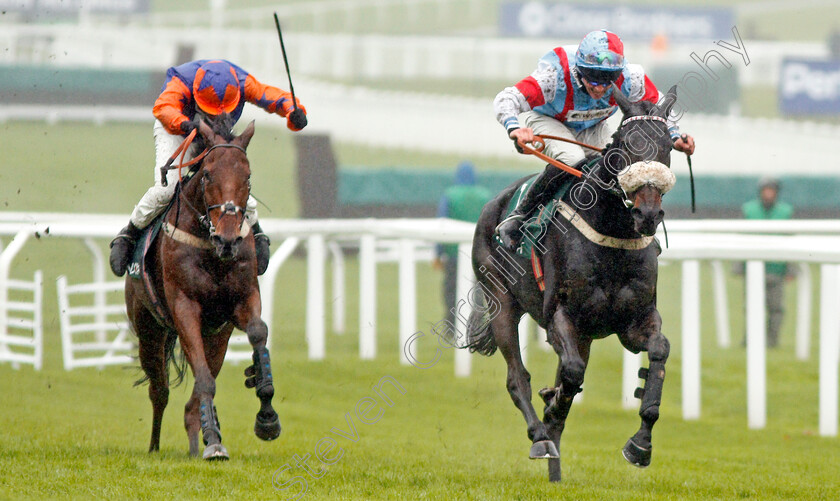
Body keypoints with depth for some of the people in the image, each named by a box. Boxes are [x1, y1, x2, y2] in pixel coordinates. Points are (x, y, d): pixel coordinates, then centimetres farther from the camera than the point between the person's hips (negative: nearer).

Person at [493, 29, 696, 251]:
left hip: (591, 128, 5)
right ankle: (517, 218, -23)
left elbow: (657, 107, -5)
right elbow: (506, 100, -46)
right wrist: (514, 127, -65)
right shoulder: (556, 75, -40)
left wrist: (675, 137, -18)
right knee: (572, 159, -34)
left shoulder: (630, 80, -28)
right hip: (546, 121, -4)